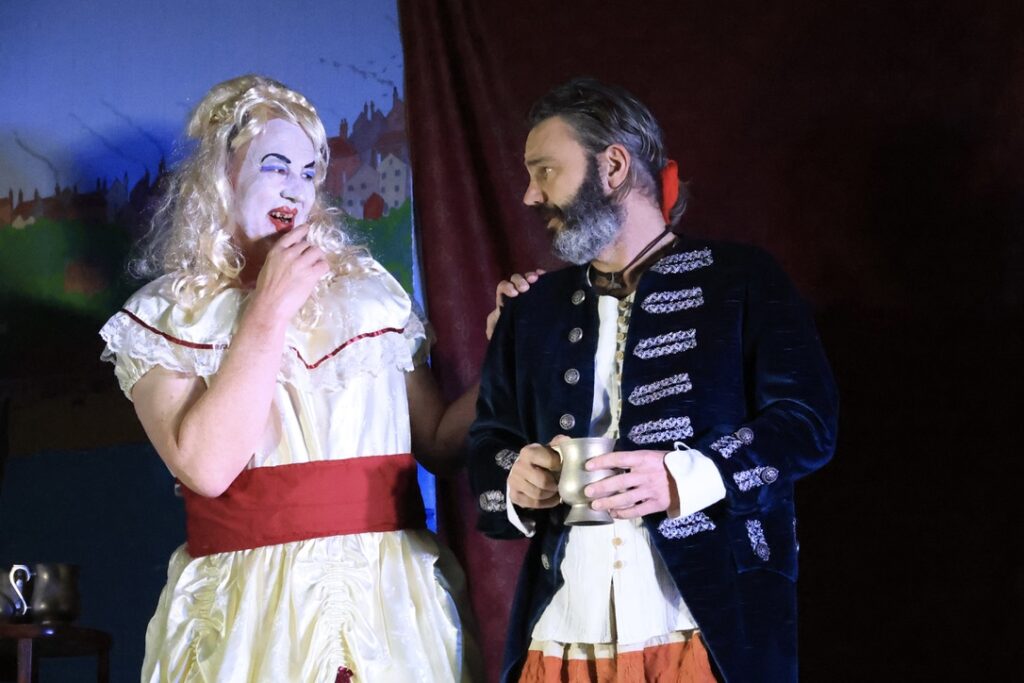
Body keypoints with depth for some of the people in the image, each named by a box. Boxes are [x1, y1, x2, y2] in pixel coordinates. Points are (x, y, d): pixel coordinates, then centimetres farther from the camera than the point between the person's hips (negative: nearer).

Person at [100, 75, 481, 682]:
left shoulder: (369, 289, 10)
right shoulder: (161, 317, 3)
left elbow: (438, 442, 10)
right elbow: (204, 467, -14)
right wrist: (271, 309, -10)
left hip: (395, 595, 3)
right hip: (254, 607, -2)